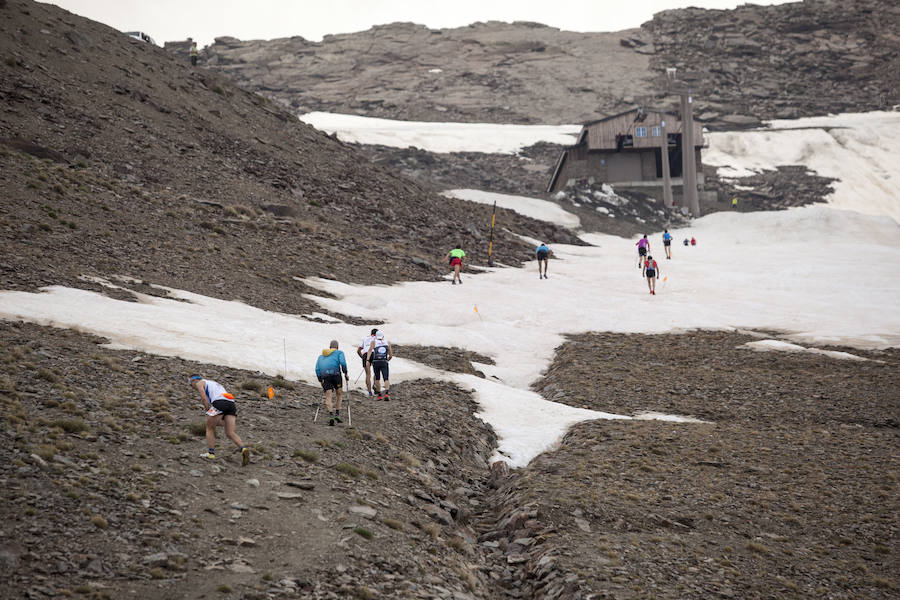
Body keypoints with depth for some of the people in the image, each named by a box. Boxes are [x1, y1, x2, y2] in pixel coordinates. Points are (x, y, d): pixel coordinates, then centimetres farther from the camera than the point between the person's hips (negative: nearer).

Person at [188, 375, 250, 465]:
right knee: (230, 434, 0)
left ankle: (211, 453, 3)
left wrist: (208, 410, 5)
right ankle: (243, 449, -21)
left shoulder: (199, 383, 18)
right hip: (231, 404, 6)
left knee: (209, 429, 11)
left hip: (219, 403, -6)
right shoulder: (215, 383, 40)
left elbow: (204, 398, 0)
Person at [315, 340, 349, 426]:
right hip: (335, 373, -2)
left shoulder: (321, 356, 29)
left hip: (324, 376, 2)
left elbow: (317, 369, 18)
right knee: (339, 394, 15)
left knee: (328, 396, -1)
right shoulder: (339, 352, 17)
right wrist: (345, 373, 2)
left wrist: (320, 380, 20)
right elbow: (343, 362, -4)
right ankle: (337, 414, 4)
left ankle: (331, 416, -18)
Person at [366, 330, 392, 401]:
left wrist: (368, 360, -19)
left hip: (375, 362, 0)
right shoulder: (387, 343, 13)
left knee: (377, 379, 16)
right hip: (384, 362, 0)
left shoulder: (374, 342, 8)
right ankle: (386, 393, -29)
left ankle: (379, 395, 19)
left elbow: (370, 350, -10)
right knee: (386, 379, -6)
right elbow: (391, 355, 14)